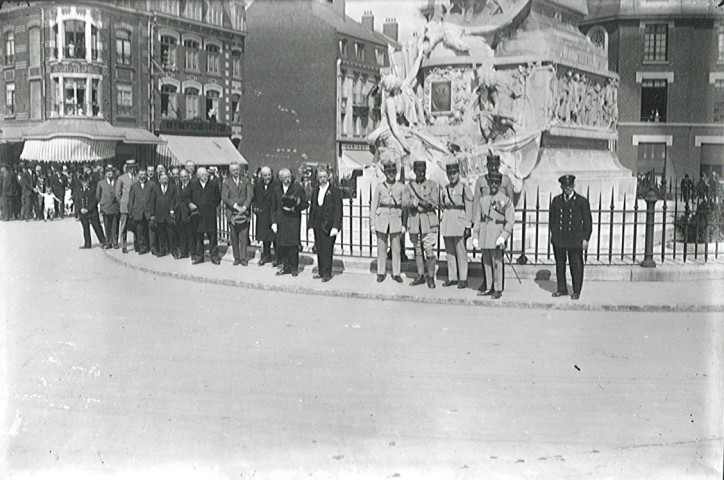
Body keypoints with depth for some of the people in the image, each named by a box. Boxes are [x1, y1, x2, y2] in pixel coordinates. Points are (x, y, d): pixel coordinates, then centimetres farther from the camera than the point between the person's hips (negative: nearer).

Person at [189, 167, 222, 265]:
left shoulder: (214, 185, 5)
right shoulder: (193, 185, 7)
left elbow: (218, 198, 9)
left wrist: (213, 207, 0)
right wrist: (190, 204, -6)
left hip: (210, 215, -1)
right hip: (197, 214, 1)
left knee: (212, 236, 1)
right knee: (198, 236, 6)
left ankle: (214, 256, 8)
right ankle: (198, 256, 15)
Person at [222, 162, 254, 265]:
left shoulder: (246, 181, 9)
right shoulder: (226, 183, 6)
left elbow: (250, 195, -1)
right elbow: (224, 198, -5)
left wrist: (244, 207, -14)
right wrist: (236, 206, -15)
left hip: (244, 213, 0)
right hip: (232, 213, 0)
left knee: (244, 236, -5)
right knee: (234, 237, 3)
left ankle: (243, 258, 1)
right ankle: (236, 258, 12)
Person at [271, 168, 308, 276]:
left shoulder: (298, 188, -3)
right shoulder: (278, 189, 11)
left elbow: (305, 204, -1)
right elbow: (274, 207, 14)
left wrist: (294, 208, -15)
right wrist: (274, 222, 7)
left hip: (293, 220, -4)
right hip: (281, 221, 4)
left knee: (293, 245, -5)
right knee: (282, 245, 4)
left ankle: (294, 268, 7)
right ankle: (286, 267, 15)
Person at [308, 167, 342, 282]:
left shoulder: (335, 191, -4)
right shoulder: (315, 191, 13)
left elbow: (337, 210, -8)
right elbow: (312, 209, 15)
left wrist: (335, 227, -15)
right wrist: (311, 225, 8)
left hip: (328, 225, -5)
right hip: (317, 225, 5)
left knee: (327, 250, -5)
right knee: (319, 250, 7)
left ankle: (327, 274, 2)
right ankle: (321, 272, 14)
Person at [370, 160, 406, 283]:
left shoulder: (401, 187, 3)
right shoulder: (379, 187, 3)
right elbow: (373, 206, 5)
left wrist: (404, 224, 3)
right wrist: (372, 223, 1)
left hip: (396, 219, 0)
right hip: (382, 219, 0)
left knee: (396, 248, 1)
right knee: (381, 248, 5)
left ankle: (396, 273, 11)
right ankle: (381, 273, 13)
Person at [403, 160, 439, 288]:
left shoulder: (432, 184, 3)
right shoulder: (409, 186, 9)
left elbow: (434, 203, -7)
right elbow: (404, 203, -3)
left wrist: (418, 202, -13)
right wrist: (416, 202, -20)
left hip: (429, 221, -3)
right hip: (414, 221, 3)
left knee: (429, 250, -7)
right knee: (418, 250, 10)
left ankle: (431, 277, 3)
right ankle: (420, 275, 20)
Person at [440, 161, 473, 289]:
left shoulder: (465, 189, -2)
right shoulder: (444, 190, 11)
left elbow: (469, 210, -3)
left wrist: (468, 227, -8)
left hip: (459, 225, -5)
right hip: (446, 224, 5)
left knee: (461, 253, -3)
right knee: (449, 253, 8)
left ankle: (463, 279, 3)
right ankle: (452, 277, 15)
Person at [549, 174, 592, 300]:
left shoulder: (582, 201, 2)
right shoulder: (556, 200, 11)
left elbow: (587, 221, 3)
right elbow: (551, 217, 19)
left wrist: (585, 238, -2)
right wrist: (552, 231, 9)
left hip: (575, 239, -3)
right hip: (558, 238, 3)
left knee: (576, 265, 0)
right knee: (560, 264, 8)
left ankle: (576, 291, 9)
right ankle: (562, 289, 19)